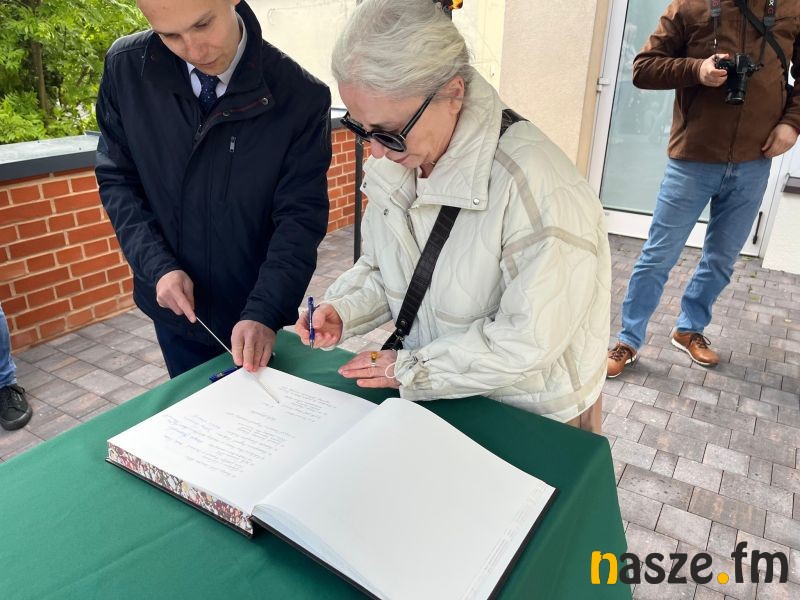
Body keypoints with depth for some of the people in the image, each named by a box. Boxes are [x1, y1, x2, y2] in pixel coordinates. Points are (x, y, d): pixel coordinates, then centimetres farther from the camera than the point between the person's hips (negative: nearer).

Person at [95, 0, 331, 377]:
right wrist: (158, 267, -13)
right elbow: (117, 179, -1)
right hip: (175, 308, 3)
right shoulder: (126, 68, -9)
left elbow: (300, 217, -17)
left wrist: (264, 312, -28)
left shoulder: (300, 96, -18)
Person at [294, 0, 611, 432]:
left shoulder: (538, 188, -27)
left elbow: (530, 342, -25)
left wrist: (412, 368, -17)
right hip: (433, 397, 4)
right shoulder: (393, 166, -4)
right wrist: (342, 312, -10)